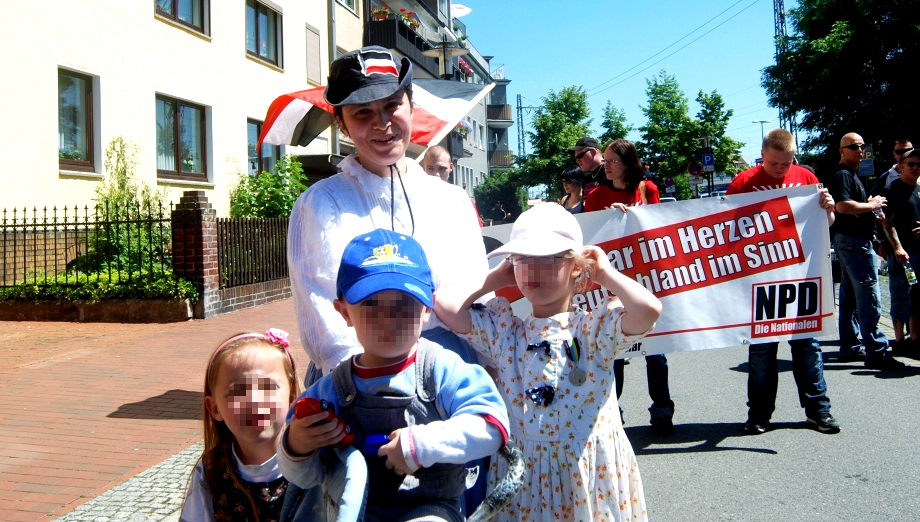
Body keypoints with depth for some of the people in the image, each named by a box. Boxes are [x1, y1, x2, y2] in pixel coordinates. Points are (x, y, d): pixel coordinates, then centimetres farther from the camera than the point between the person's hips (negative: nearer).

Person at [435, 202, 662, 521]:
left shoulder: (595, 328, -4)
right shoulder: (502, 331, 2)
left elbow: (649, 308, -23)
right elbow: (445, 303, -9)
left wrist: (604, 273, -6)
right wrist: (496, 279, 3)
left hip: (592, 468, -1)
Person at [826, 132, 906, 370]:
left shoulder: (850, 175, 20)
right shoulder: (842, 175, -12)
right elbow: (842, 205, -27)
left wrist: (871, 205, 11)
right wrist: (872, 205, -15)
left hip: (849, 241, 11)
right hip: (854, 242, -11)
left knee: (849, 297, 14)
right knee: (869, 298, -12)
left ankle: (848, 345, 21)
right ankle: (876, 352, -11)